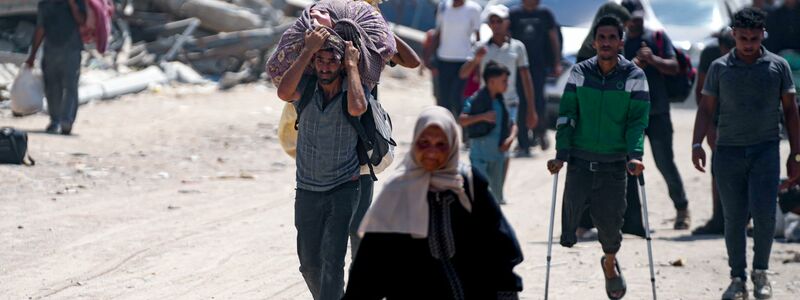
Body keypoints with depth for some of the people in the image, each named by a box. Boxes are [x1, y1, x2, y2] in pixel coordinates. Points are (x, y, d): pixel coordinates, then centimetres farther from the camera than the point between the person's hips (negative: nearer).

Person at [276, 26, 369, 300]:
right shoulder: (305, 88, -4)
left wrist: (352, 65, -21)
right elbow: (284, 93, -27)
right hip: (307, 192, 3)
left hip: (344, 189, -3)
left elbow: (357, 108, -32)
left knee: (332, 261, -15)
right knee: (309, 263, 13)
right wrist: (308, 50, -22)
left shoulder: (355, 91, -8)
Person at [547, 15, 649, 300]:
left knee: (609, 223, 3)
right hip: (580, 160, 1)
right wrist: (561, 154, -10)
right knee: (571, 214, -5)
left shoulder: (634, 76, -1)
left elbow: (638, 121, -4)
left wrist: (635, 155, -18)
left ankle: (610, 263, 32)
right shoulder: (580, 73, 2)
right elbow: (566, 115, 0)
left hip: (614, 164, -1)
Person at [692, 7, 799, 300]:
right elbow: (706, 108, 8)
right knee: (734, 218, 2)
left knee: (764, 214, -12)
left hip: (765, 150, -1)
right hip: (728, 151, 1)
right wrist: (697, 144, -7)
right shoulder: (720, 67, 6)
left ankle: (760, 272, 8)